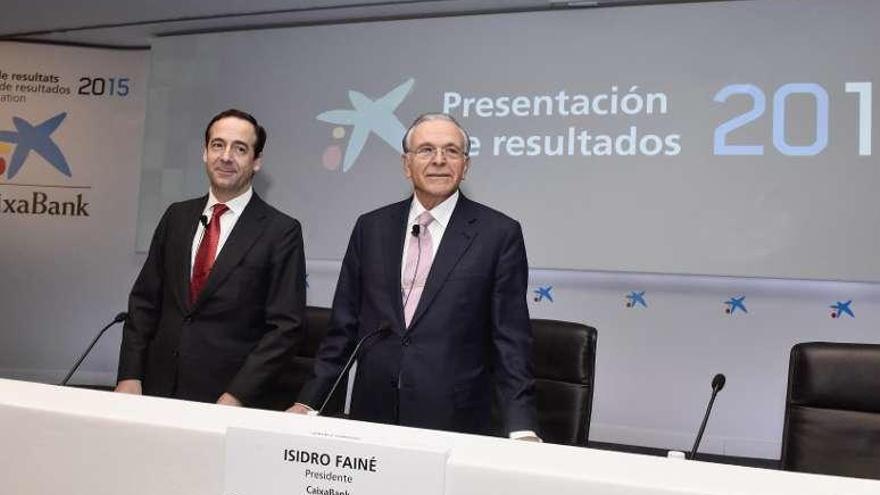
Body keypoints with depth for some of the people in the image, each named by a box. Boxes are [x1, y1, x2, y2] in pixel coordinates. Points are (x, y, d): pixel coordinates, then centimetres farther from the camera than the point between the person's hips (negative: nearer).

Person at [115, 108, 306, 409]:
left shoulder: (282, 232, -8)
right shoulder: (176, 216, 7)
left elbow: (285, 326, -10)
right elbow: (145, 300, 9)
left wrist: (236, 397, -15)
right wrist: (130, 376, 0)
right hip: (158, 389, 4)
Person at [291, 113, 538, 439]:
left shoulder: (500, 234, -4)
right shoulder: (371, 227, 6)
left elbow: (510, 339, -5)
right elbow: (344, 326, 9)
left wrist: (521, 430, -13)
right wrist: (309, 402, 5)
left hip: (455, 422, -2)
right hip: (372, 414, 3)